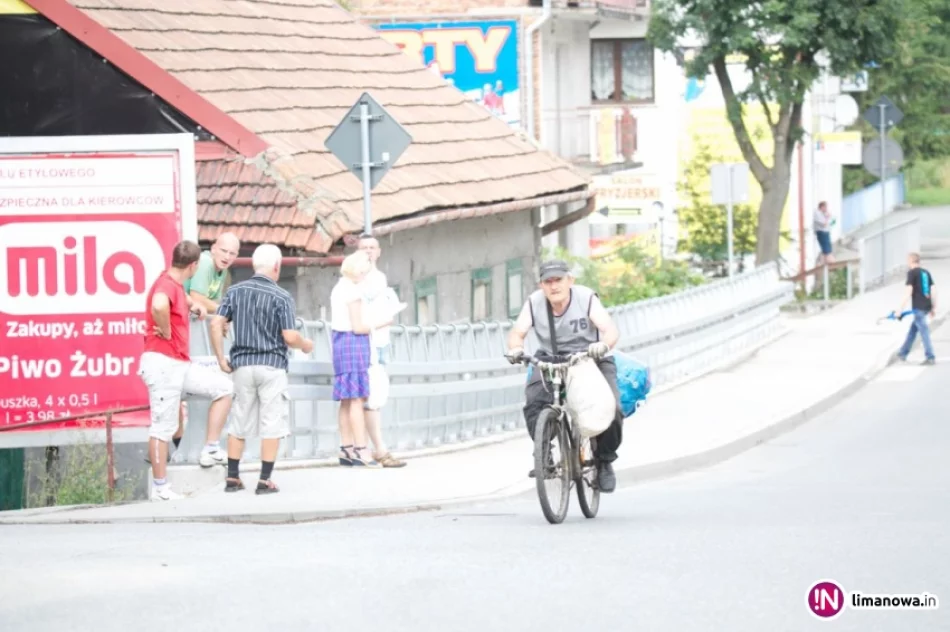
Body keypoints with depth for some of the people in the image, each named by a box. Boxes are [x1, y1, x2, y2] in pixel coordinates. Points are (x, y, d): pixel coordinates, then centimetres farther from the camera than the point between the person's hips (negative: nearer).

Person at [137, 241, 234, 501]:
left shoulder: (175, 284, 15)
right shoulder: (166, 285, -16)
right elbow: (158, 306, -42)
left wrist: (193, 305, 24)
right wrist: (166, 332, -25)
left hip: (180, 364, 10)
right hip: (163, 362, -10)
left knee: (223, 387, 10)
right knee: (163, 426, -5)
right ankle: (159, 487, -1)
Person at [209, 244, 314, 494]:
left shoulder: (235, 291, 3)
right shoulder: (281, 297, -9)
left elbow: (216, 324, -2)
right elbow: (290, 337, -13)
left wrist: (221, 359, 5)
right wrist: (305, 345, 8)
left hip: (242, 364, 4)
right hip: (271, 365, -4)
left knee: (239, 423, 12)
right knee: (272, 424, 2)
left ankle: (232, 478, 13)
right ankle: (265, 481, 0)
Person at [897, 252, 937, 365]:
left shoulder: (912, 273, -6)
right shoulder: (926, 273, 15)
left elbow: (908, 292, -12)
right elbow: (933, 291, 13)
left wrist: (900, 308, -10)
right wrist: (934, 307, 19)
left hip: (918, 307, -7)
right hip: (927, 306, 7)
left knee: (924, 332, -6)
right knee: (912, 329, 18)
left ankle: (930, 357, -9)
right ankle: (903, 353, 25)